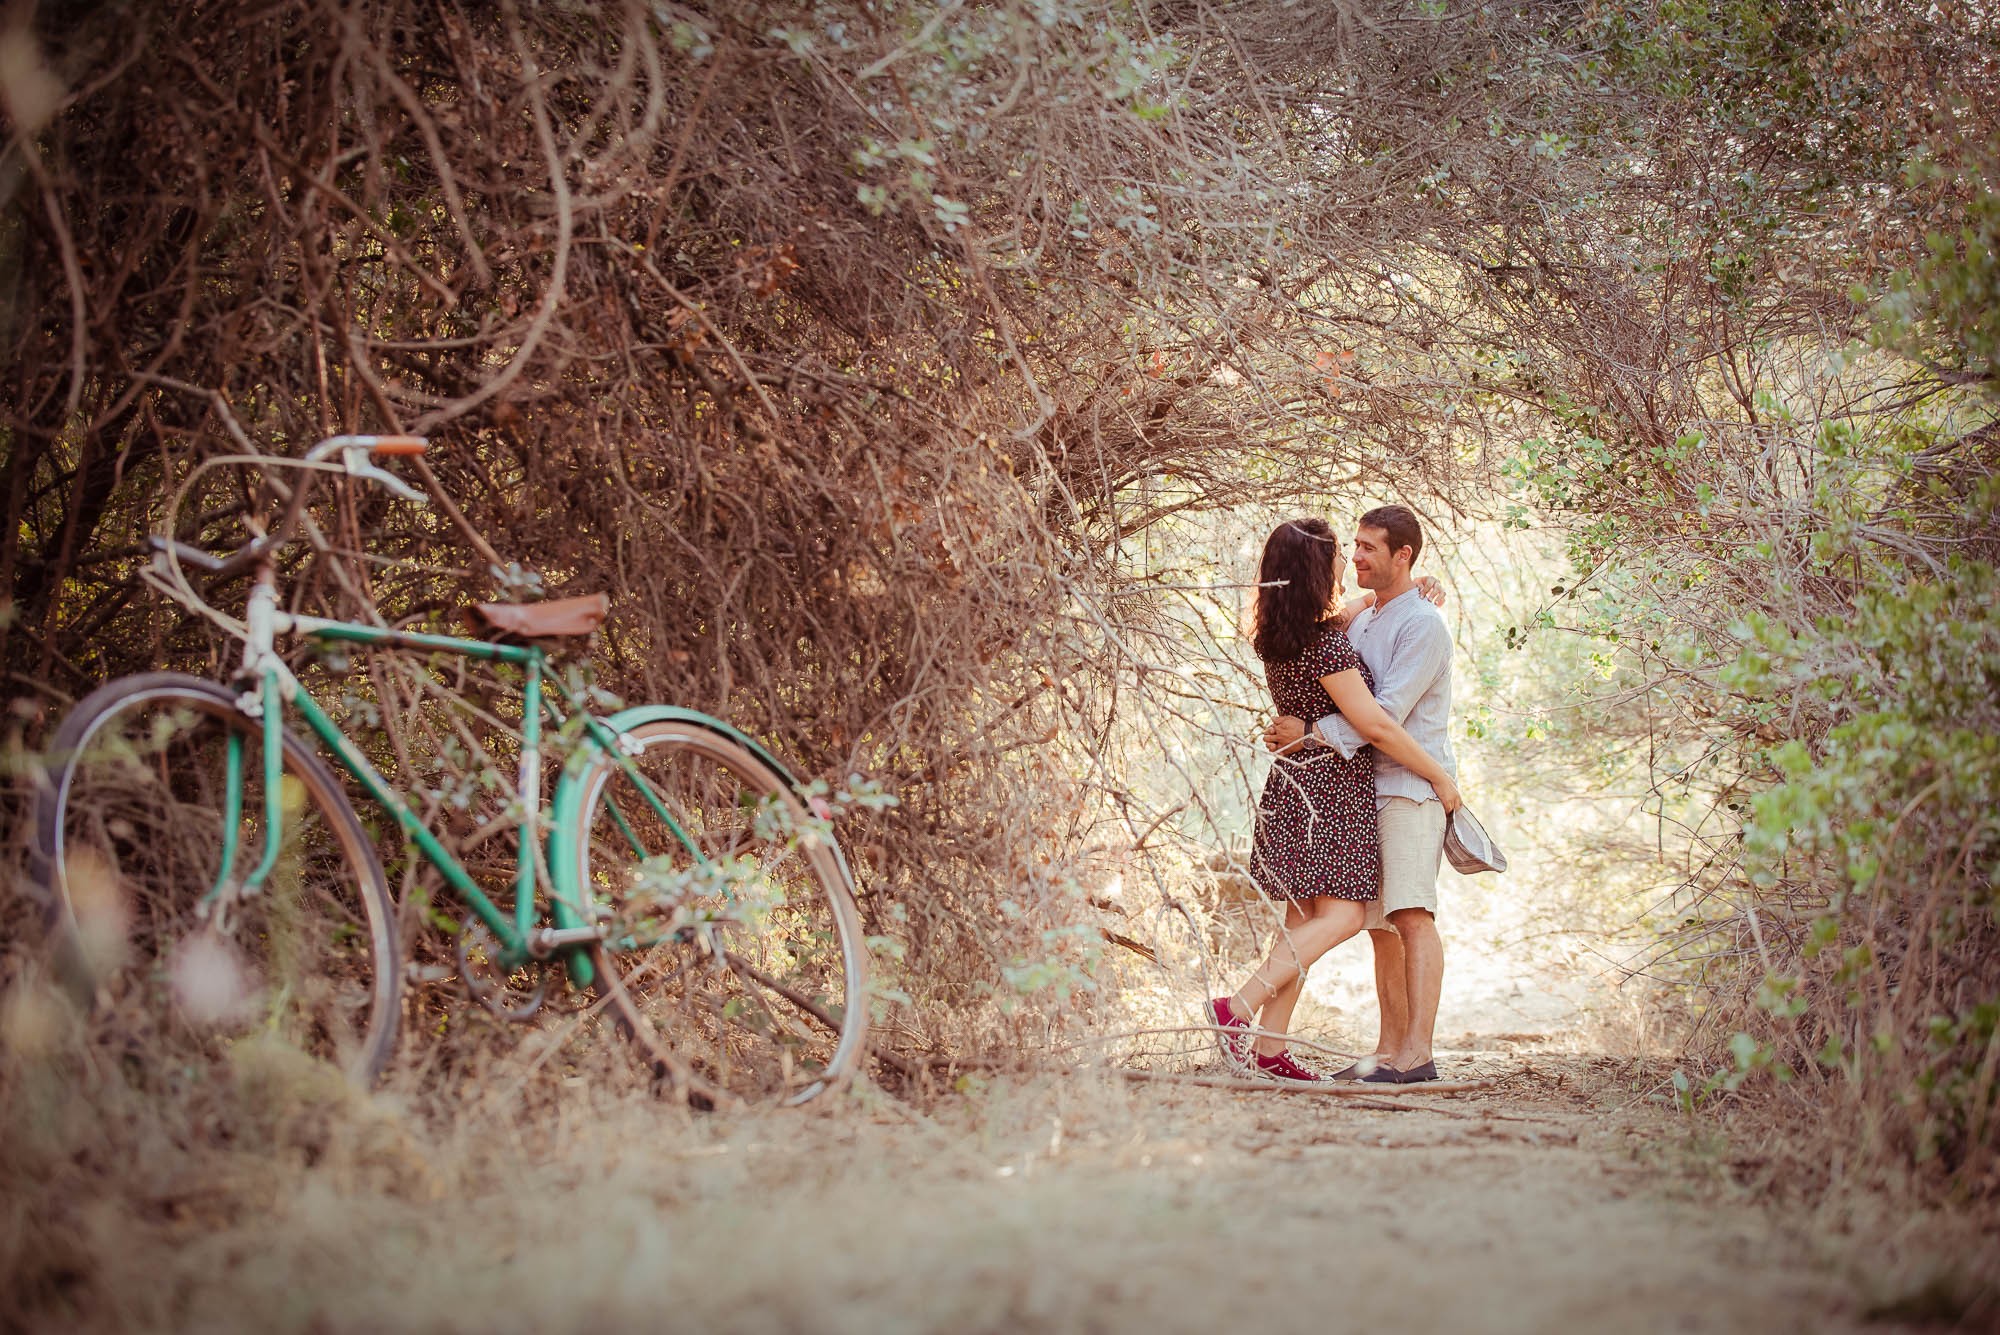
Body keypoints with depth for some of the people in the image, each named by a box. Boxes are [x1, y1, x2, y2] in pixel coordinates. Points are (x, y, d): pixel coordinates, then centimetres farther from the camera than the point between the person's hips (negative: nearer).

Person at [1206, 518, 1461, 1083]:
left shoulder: (1279, 636, 8)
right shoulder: (1326, 645, -19)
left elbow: (1340, 617, 30)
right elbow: (1375, 724, -20)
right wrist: (1440, 777, -11)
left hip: (1296, 780, 9)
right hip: (1334, 784, -9)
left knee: (1305, 917, 9)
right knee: (1342, 915, -11)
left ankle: (1269, 1047, 5)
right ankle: (1238, 1007, -21)